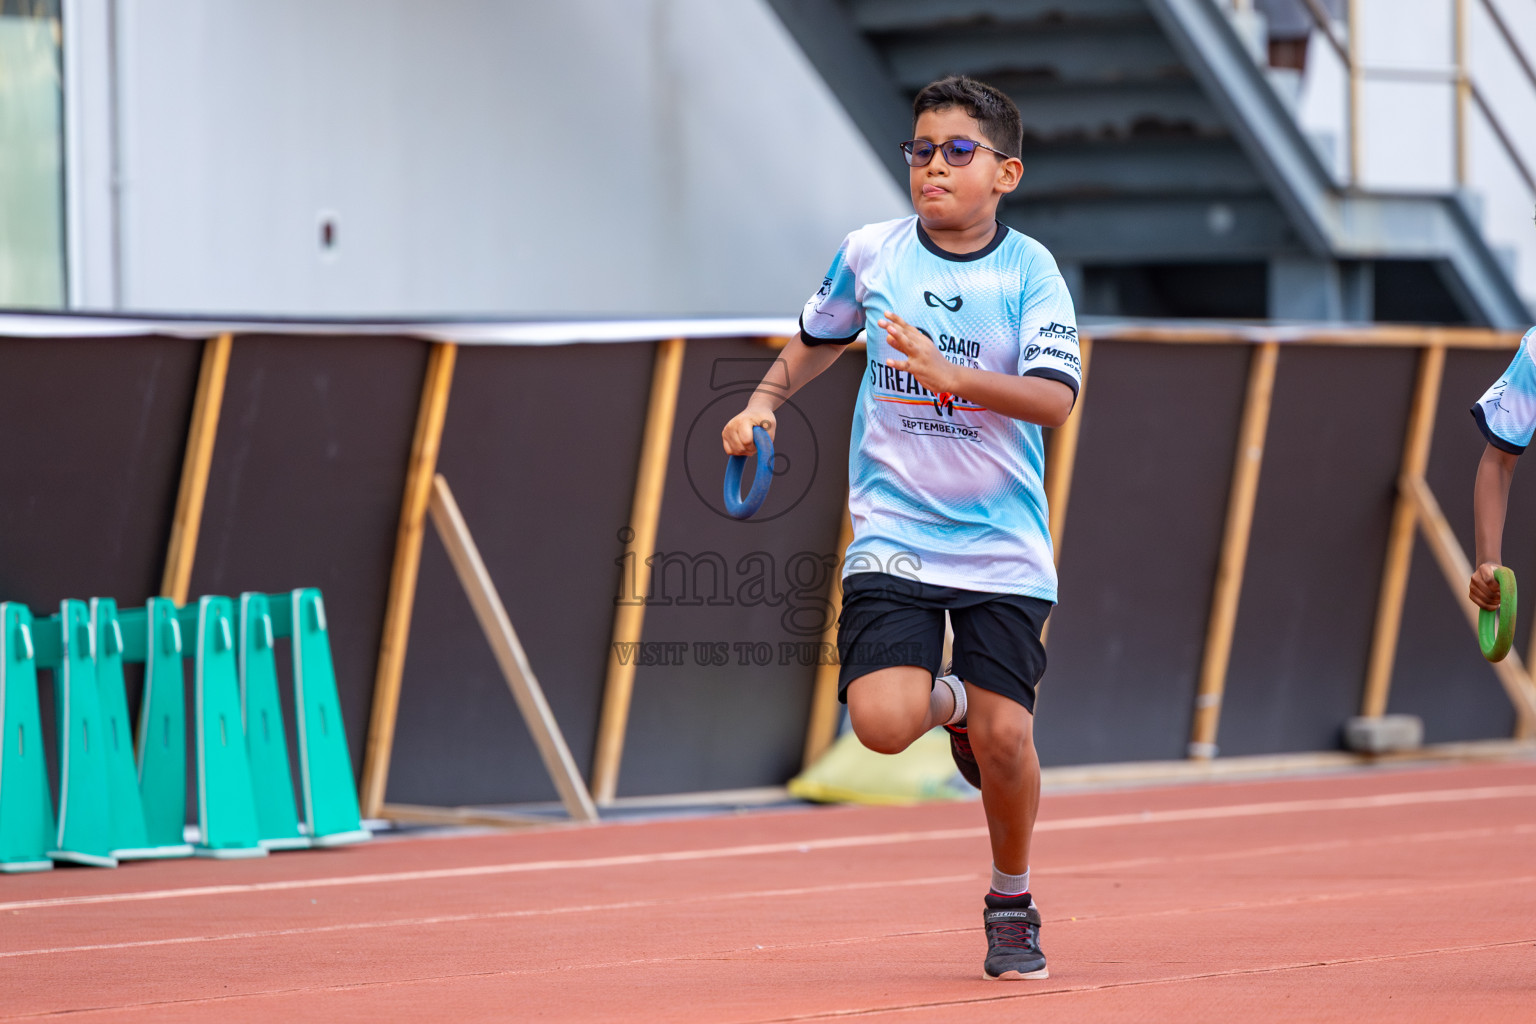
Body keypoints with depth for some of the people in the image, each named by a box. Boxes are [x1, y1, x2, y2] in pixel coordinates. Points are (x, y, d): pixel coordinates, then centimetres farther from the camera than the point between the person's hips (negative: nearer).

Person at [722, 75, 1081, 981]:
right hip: (893, 536, 1)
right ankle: (950, 701, 20)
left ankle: (1013, 905, 18)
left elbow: (1054, 398, -18)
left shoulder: (1031, 270, -5)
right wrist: (767, 399, 8)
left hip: (1002, 544, -1)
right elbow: (820, 337, 24)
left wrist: (950, 375, -30)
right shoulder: (870, 253, 3)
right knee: (884, 720, -18)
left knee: (1004, 737, -8)